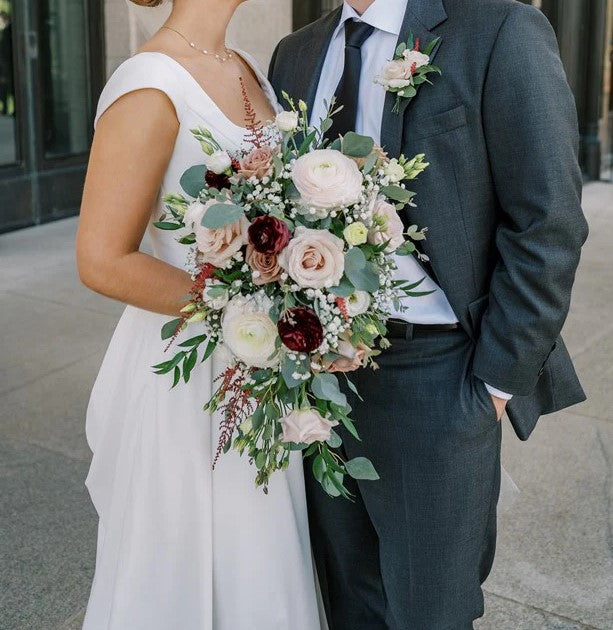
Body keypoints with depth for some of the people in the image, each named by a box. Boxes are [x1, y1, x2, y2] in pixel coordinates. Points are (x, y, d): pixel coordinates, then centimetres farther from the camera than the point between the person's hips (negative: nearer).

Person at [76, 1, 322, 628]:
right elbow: (104, 261, -20)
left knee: (260, 564, 21)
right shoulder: (150, 86, -19)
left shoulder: (249, 72, 6)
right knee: (184, 571, 12)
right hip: (191, 370, -7)